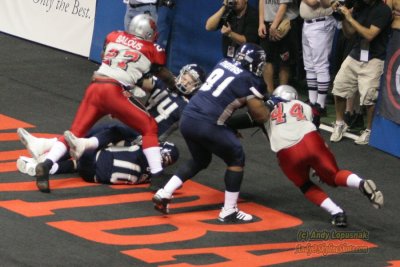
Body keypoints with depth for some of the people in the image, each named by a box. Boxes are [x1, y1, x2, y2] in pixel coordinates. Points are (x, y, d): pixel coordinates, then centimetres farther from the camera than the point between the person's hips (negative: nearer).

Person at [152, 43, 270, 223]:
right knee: (236, 159, 13)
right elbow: (261, 116, 4)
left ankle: (164, 194, 19)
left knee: (200, 160, 29)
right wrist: (267, 105, 23)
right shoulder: (250, 81, -2)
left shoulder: (223, 63, 17)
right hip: (208, 125, -7)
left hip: (187, 119, 7)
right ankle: (229, 212, 12)